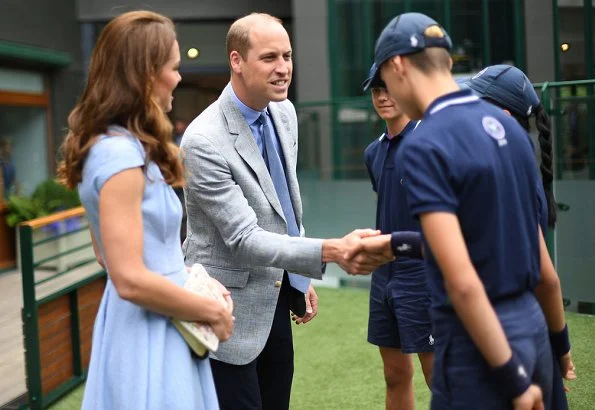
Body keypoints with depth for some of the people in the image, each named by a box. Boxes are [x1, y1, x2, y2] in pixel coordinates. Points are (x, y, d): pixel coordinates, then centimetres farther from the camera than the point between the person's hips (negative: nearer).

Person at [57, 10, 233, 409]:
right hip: (147, 333, -10)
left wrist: (196, 281, 9)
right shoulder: (120, 154, -21)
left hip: (154, 327, 10)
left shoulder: (123, 147, 10)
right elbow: (131, 280, -25)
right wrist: (212, 311, -12)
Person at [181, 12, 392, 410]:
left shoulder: (284, 112, 2)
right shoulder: (204, 141, -23)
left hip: (277, 297, 7)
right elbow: (244, 239, -25)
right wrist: (330, 251, -36)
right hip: (232, 307, -7)